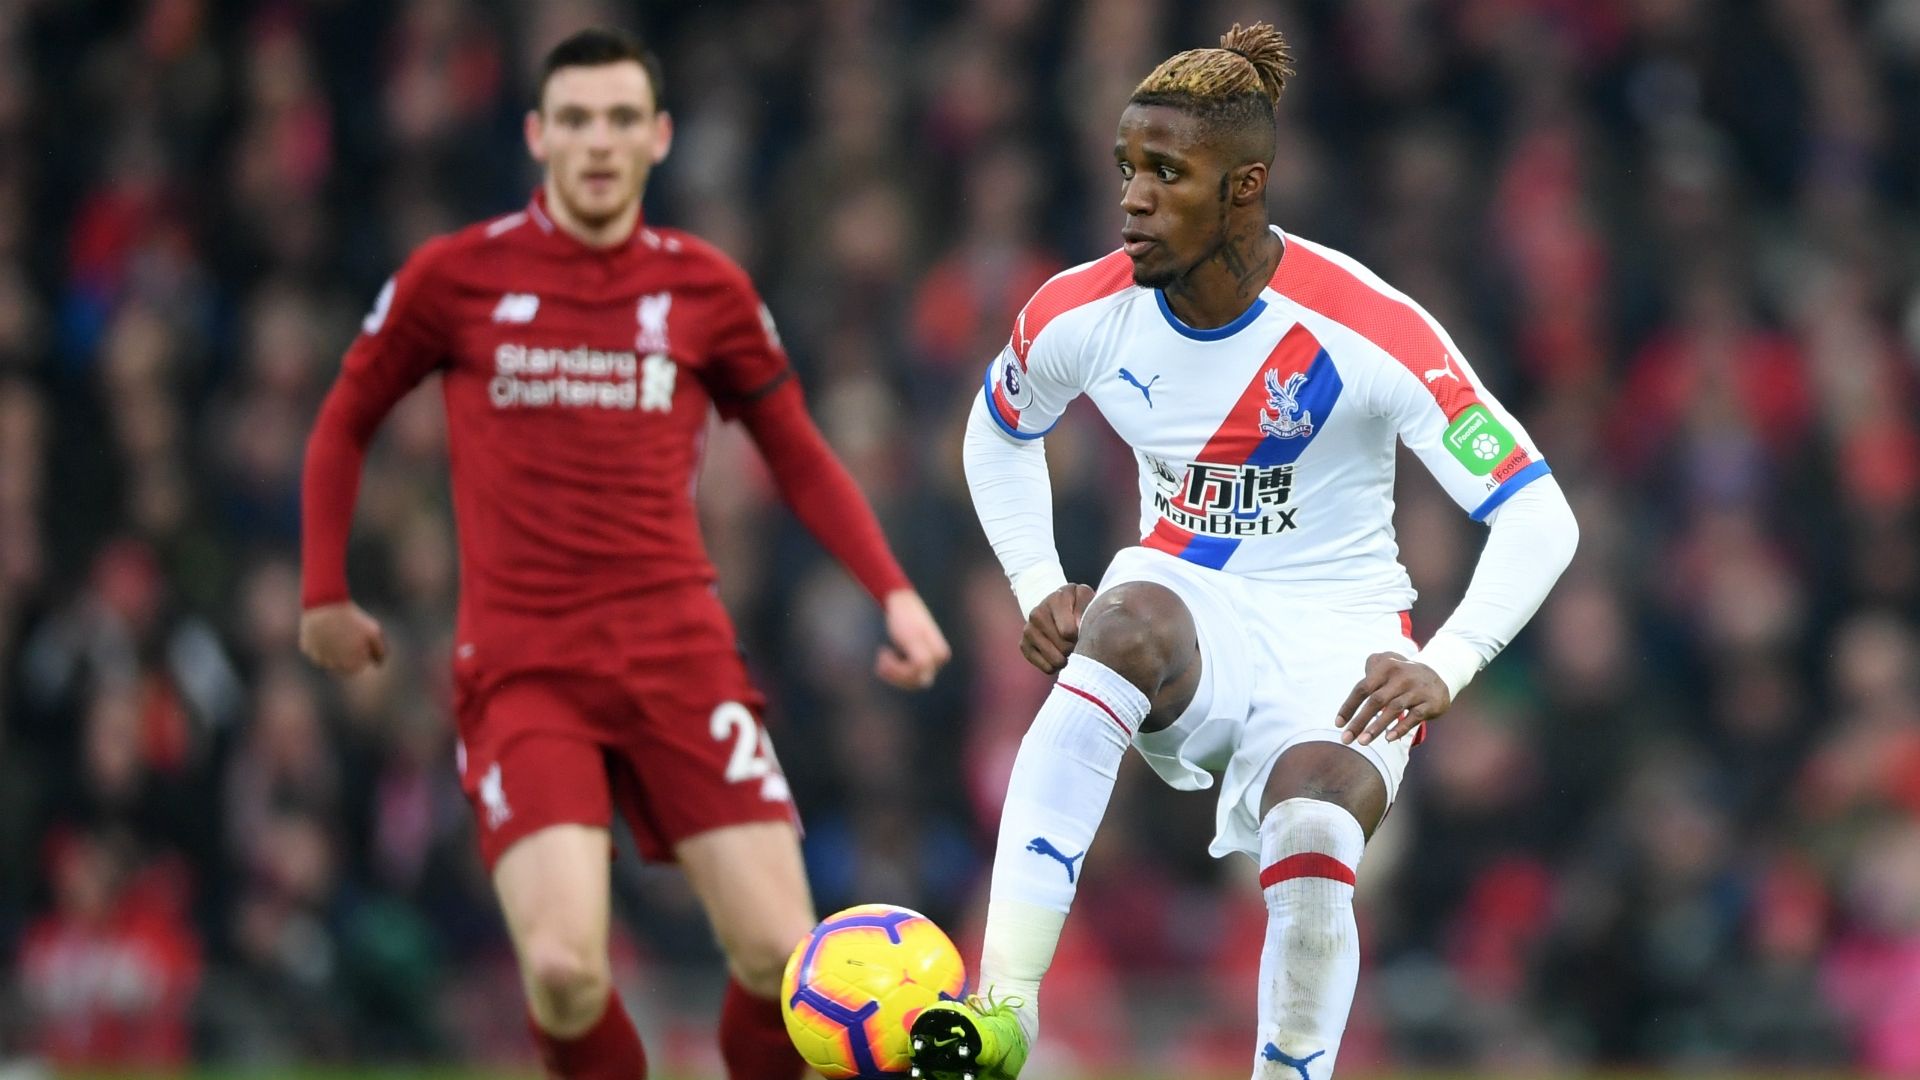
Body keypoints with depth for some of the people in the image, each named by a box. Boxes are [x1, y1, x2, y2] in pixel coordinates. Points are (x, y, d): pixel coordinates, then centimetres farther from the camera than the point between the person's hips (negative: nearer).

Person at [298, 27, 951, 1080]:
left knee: (779, 957, -11)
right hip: (520, 669, -2)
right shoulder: (455, 278, 3)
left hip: (678, 655, 2)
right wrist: (324, 594, 15)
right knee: (565, 972, -20)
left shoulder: (705, 289, 7)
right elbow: (344, 423, 17)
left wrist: (892, 590, 5)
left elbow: (797, 456, 17)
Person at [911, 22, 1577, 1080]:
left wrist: (1442, 668, -33)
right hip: (1184, 607, 2)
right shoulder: (1082, 316, -7)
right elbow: (998, 432, 18)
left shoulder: (1369, 332, -20)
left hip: (1337, 641, -2)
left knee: (1312, 852, -33)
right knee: (1129, 619, -36)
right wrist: (1037, 586, 2)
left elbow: (1538, 517, -19)